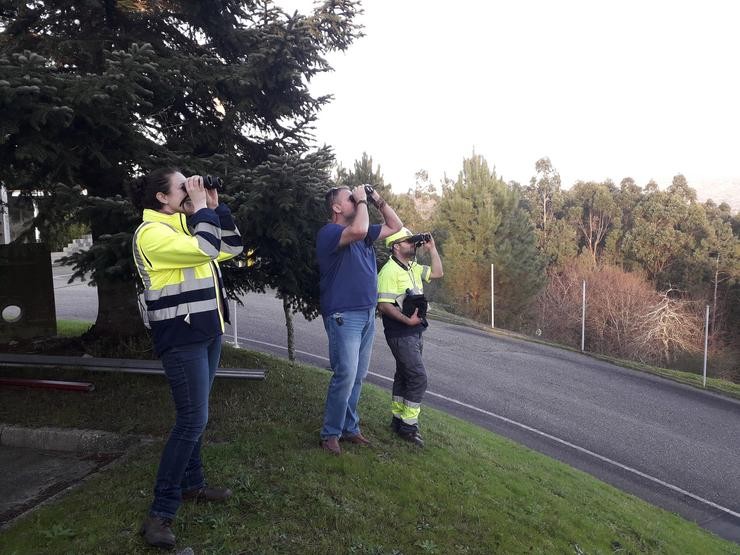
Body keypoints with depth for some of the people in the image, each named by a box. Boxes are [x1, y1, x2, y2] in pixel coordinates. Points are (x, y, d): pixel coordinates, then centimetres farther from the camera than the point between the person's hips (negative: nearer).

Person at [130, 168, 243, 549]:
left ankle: (191, 484, 32)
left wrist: (215, 208, 6)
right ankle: (160, 512, -2)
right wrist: (201, 207, -15)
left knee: (194, 415, 17)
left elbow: (231, 248, 14)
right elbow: (206, 248, -28)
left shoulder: (186, 224, 12)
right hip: (181, 337, -9)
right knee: (193, 419, -11)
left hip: (207, 331, 9)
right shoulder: (151, 232, -15)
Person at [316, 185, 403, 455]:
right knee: (345, 376, -9)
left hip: (367, 314, 8)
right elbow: (358, 231, -31)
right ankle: (330, 433, 5)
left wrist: (378, 201, 11)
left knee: (357, 378, 11)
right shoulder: (329, 232, -10)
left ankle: (350, 428, 21)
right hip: (343, 316, -8)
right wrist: (362, 201, -14)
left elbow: (395, 227, 23)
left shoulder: (363, 232, 16)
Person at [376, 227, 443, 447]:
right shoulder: (389, 271, -17)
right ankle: (408, 425, -2)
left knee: (404, 375, 16)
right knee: (418, 377, -11)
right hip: (400, 334, -10)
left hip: (415, 332, 10)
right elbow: (384, 305, -22)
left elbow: (437, 273, 18)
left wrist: (432, 248, 10)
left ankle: (398, 419, 28)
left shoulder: (413, 268, 12)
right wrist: (407, 320, -22)